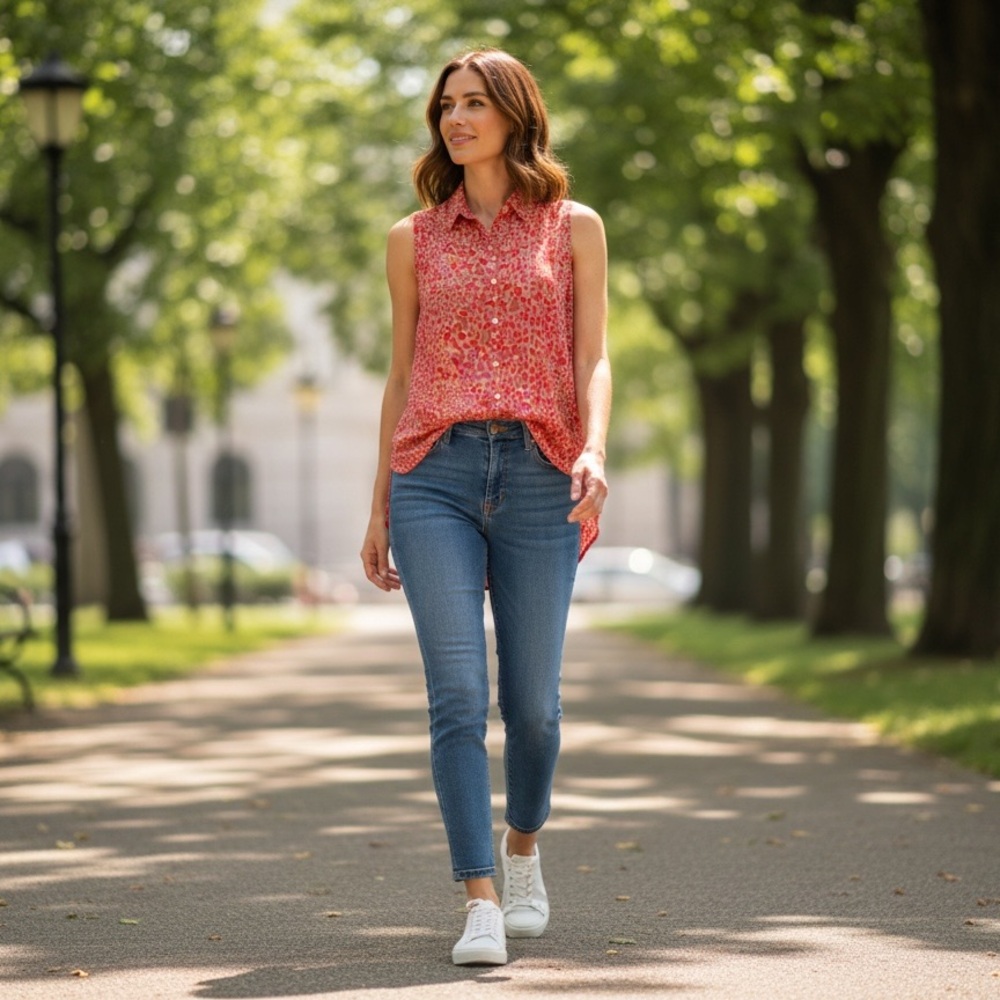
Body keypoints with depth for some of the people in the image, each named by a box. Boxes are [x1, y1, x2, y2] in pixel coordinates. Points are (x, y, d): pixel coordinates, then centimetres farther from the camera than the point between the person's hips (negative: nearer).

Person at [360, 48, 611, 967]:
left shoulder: (574, 228, 9)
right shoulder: (414, 240, 13)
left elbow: (594, 359, 1)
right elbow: (402, 377, 16)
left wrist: (594, 450, -18)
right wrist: (379, 509, 13)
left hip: (538, 477, 0)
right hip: (435, 475, 0)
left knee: (531, 701, 5)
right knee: (458, 694, -12)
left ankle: (522, 843, 35)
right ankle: (480, 905, -13)